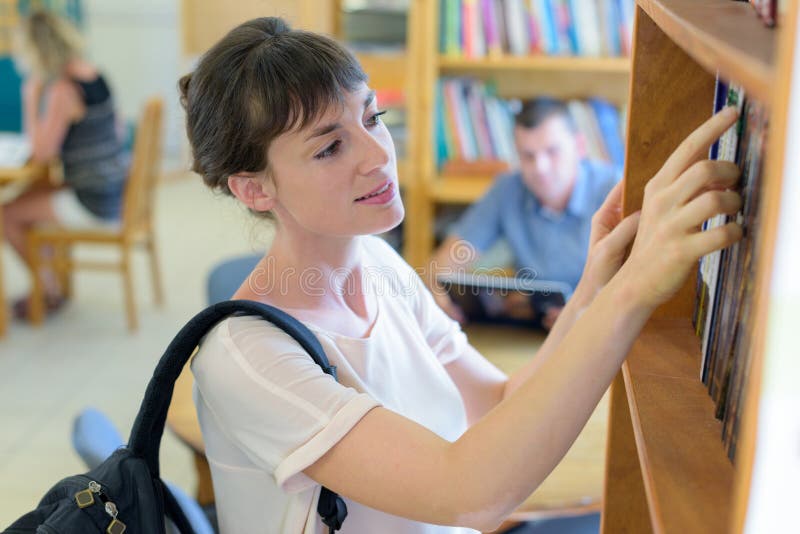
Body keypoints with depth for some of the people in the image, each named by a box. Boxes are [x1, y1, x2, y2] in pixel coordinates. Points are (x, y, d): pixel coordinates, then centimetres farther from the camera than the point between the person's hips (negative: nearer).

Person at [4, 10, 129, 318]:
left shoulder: (62, 90, -21)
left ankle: (50, 292, 22)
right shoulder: (93, 74, 4)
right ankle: (59, 278, 29)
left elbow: (41, 154, -17)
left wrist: (31, 100, -11)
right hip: (118, 192, 9)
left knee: (9, 214, 5)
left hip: (93, 206, -9)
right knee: (28, 197, 24)